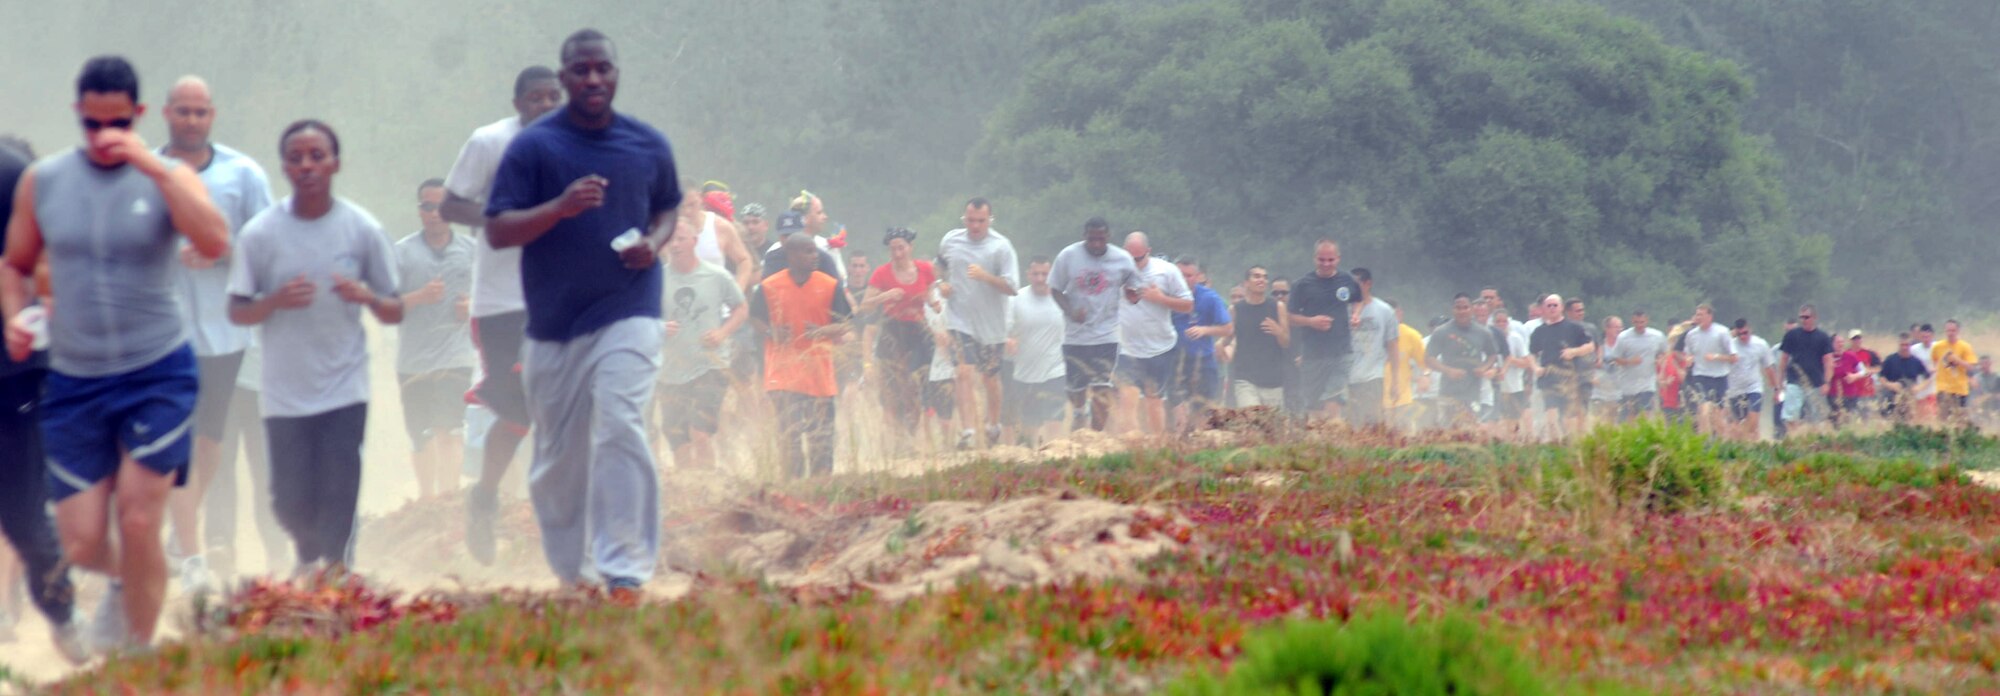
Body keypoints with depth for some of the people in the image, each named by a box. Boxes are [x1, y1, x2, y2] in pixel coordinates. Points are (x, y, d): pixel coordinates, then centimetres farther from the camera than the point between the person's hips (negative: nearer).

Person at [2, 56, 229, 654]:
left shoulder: (169, 177, -3)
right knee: (81, 546, 1)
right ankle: (124, 579, 37)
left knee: (138, 520, -10)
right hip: (73, 380, 2)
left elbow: (215, 244, -21)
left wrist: (154, 168, -25)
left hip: (158, 373, -2)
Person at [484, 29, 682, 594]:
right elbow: (497, 230, -5)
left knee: (620, 430, -18)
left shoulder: (649, 145, 7)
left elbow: (667, 207, 23)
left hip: (627, 313, 0)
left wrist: (654, 242, 0)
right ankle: (570, 574, 24)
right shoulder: (533, 146, -2)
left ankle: (625, 573, -19)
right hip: (552, 323, 0)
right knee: (557, 457, 7)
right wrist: (560, 207, -21)